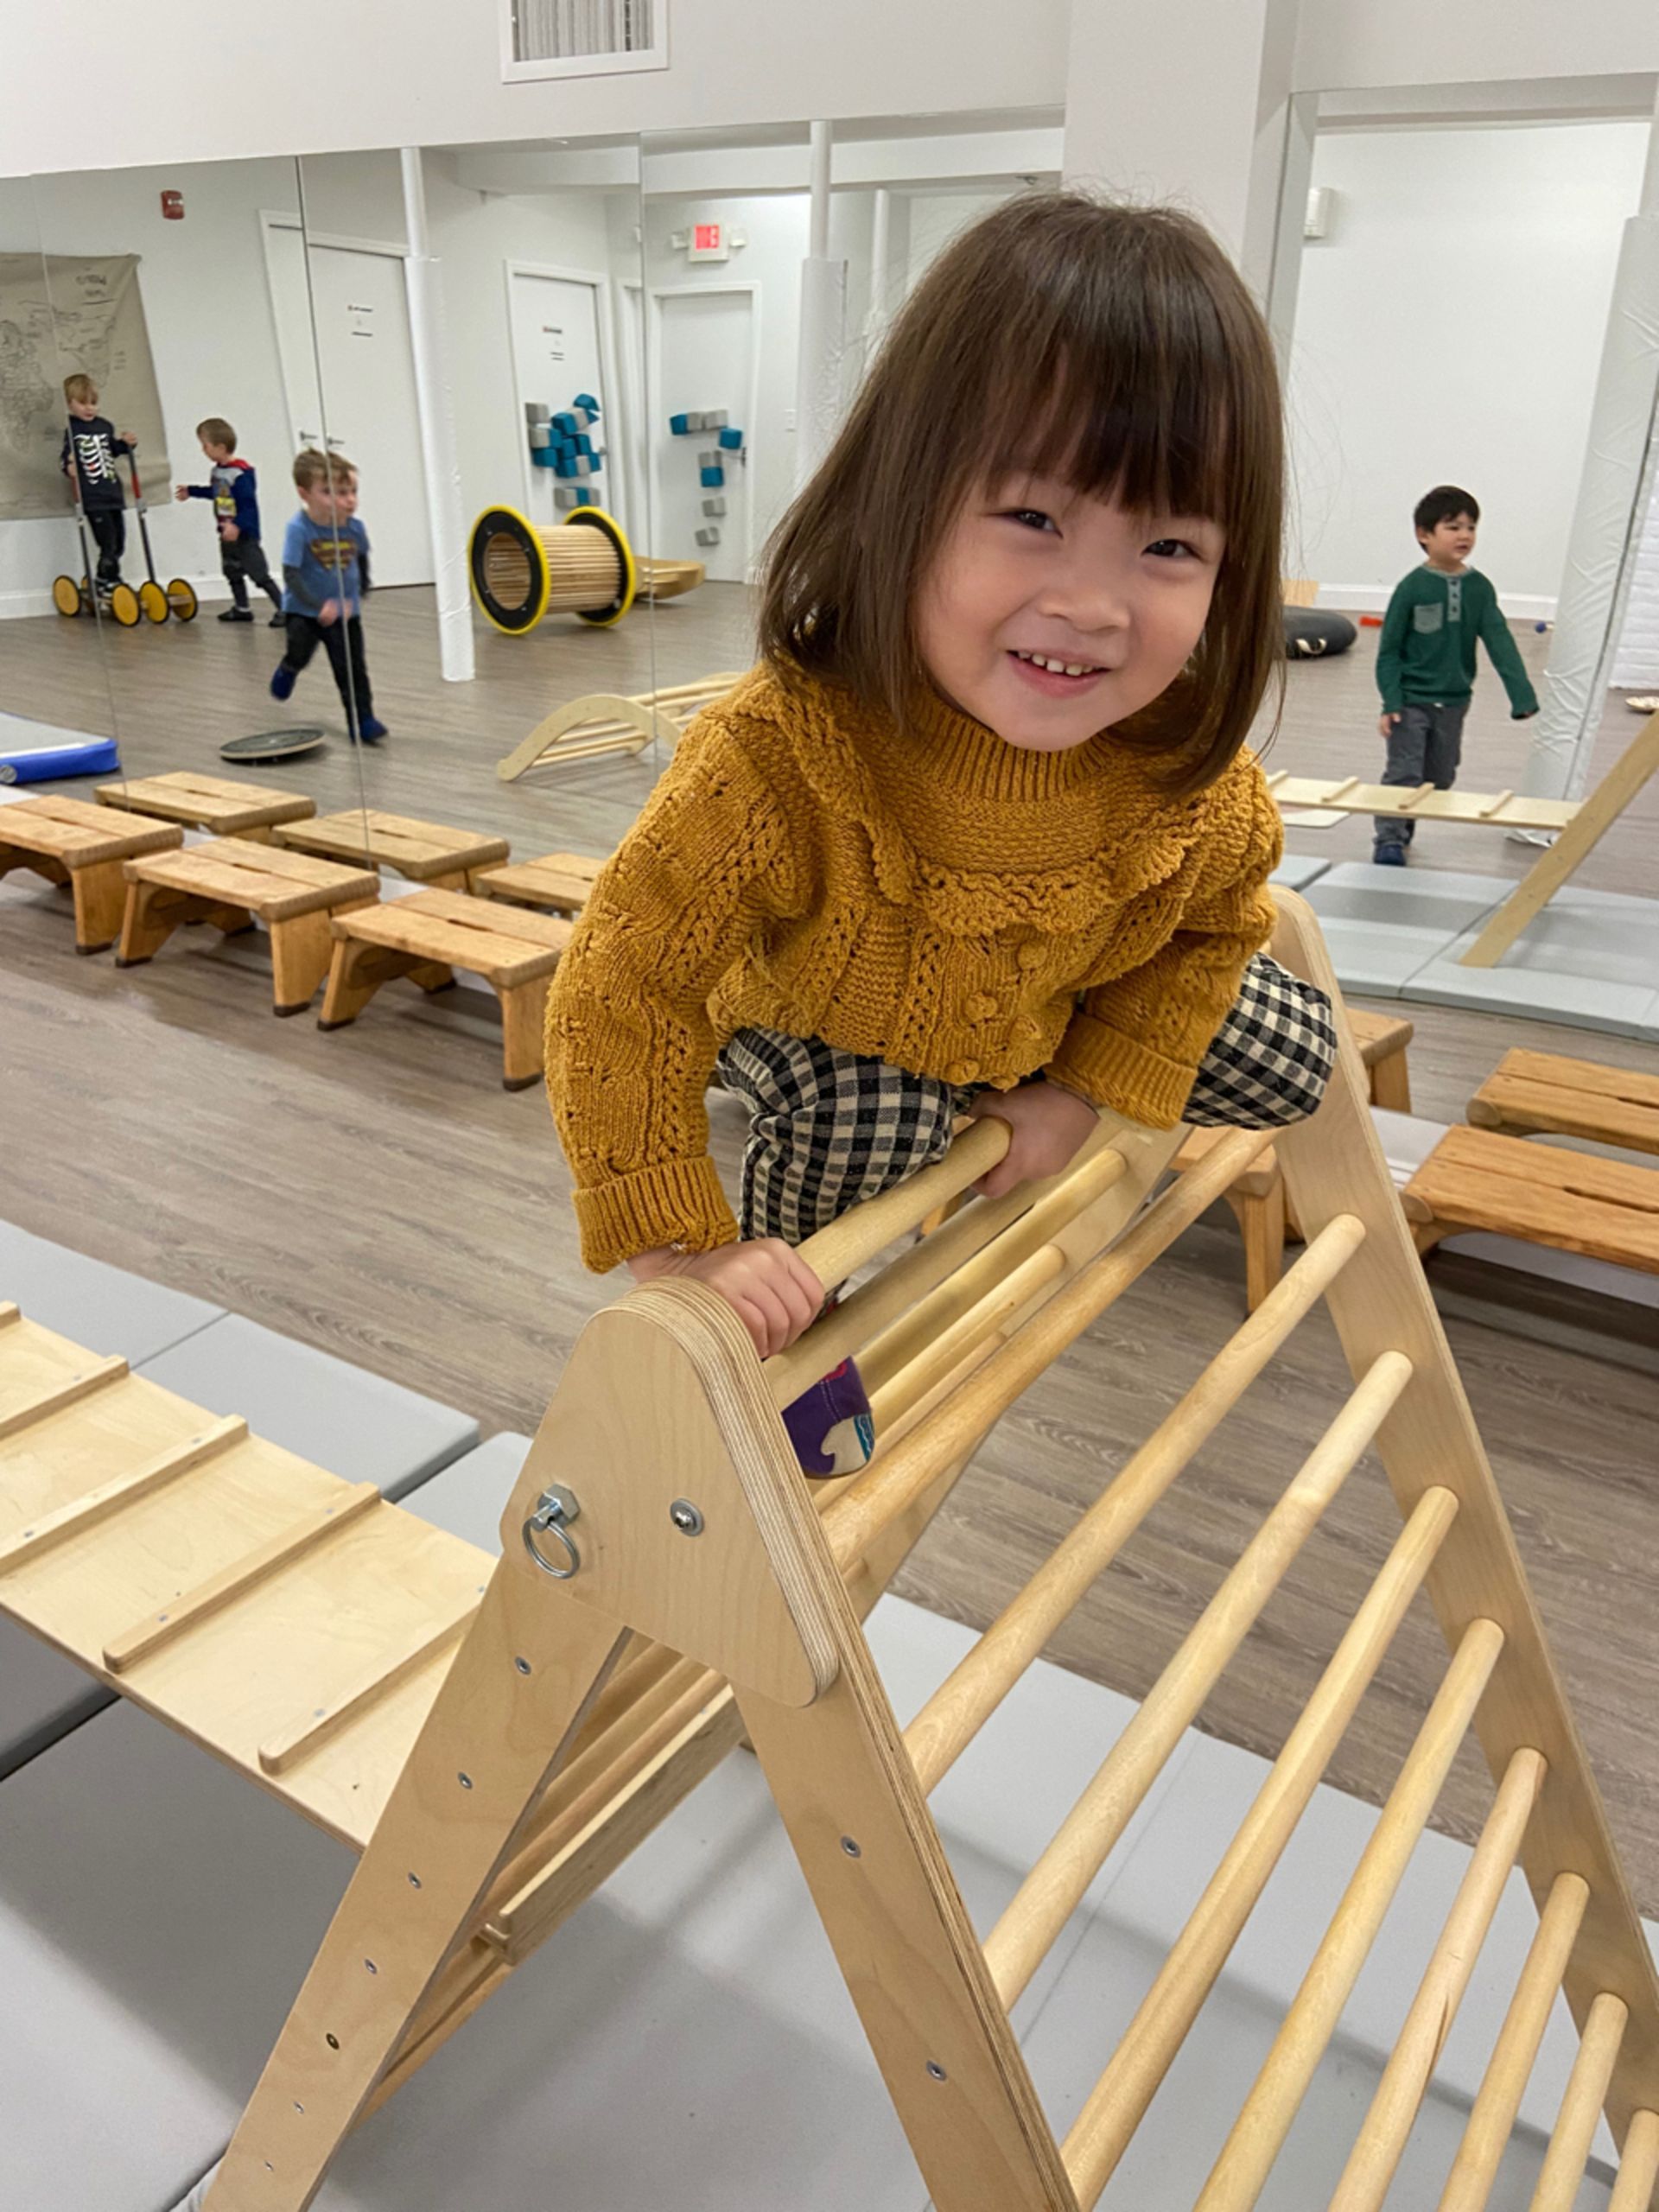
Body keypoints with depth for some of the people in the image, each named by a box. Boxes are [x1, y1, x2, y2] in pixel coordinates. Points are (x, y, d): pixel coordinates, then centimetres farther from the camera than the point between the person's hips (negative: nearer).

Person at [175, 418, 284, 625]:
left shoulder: (240, 473, -22)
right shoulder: (216, 470, 5)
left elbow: (249, 503, -25)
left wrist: (238, 526, -36)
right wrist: (191, 491, 37)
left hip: (244, 533, -9)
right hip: (227, 533, 9)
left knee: (259, 574, -9)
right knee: (232, 572, 17)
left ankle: (283, 609, -3)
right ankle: (242, 609, 30)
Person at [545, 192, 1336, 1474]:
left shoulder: (1188, 769, -30)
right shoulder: (776, 761, -44)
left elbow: (1218, 922, -8)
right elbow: (621, 994, -37)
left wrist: (1086, 1089, -13)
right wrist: (684, 1256, -36)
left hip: (1047, 1013, 4)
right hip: (804, 1017, -3)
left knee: (1289, 1061, 9)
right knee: (858, 1120, -33)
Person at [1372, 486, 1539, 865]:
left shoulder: (1479, 588, -1)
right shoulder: (1412, 587, -11)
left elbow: (1500, 643, -6)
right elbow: (1389, 649, -7)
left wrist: (1523, 697, -14)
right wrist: (1390, 702, -15)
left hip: (1453, 702, 4)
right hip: (1411, 701, -4)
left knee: (1439, 779, 12)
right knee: (1404, 775, -9)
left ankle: (1403, 829, 28)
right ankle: (1389, 839, 0)